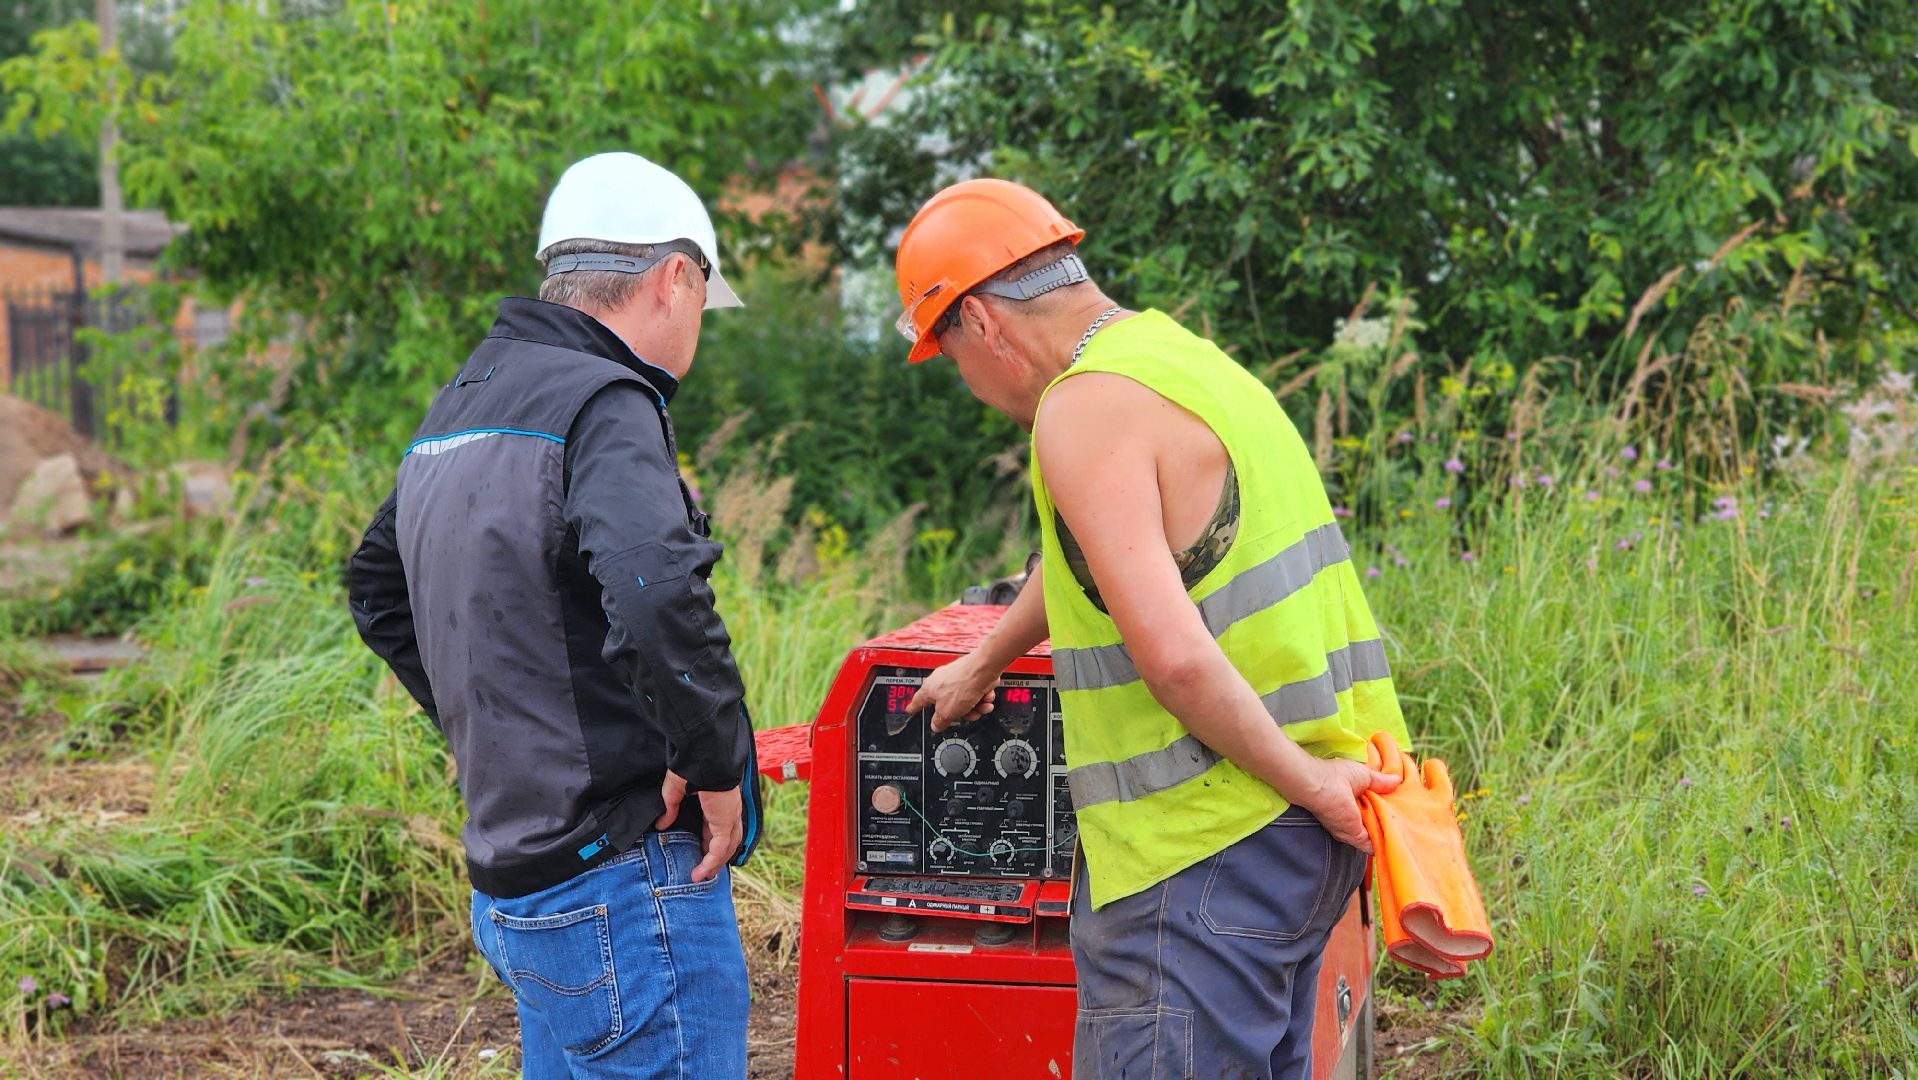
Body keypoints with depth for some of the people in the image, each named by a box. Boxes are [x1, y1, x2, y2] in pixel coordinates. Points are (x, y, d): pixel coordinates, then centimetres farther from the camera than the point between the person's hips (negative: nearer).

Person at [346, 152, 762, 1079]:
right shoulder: (602, 406, -15)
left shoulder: (457, 410, 15)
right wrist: (715, 764, -18)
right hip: (622, 879, -9)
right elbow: (658, 597, -32)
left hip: (515, 883, 9)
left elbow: (376, 586, 30)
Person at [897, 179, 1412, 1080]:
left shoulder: (1087, 407, -14)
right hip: (1298, 833, 10)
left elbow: (1173, 653, -25)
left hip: (1214, 834, -10)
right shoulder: (1176, 351, 18)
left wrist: (1305, 780, -15)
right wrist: (983, 662, 49)